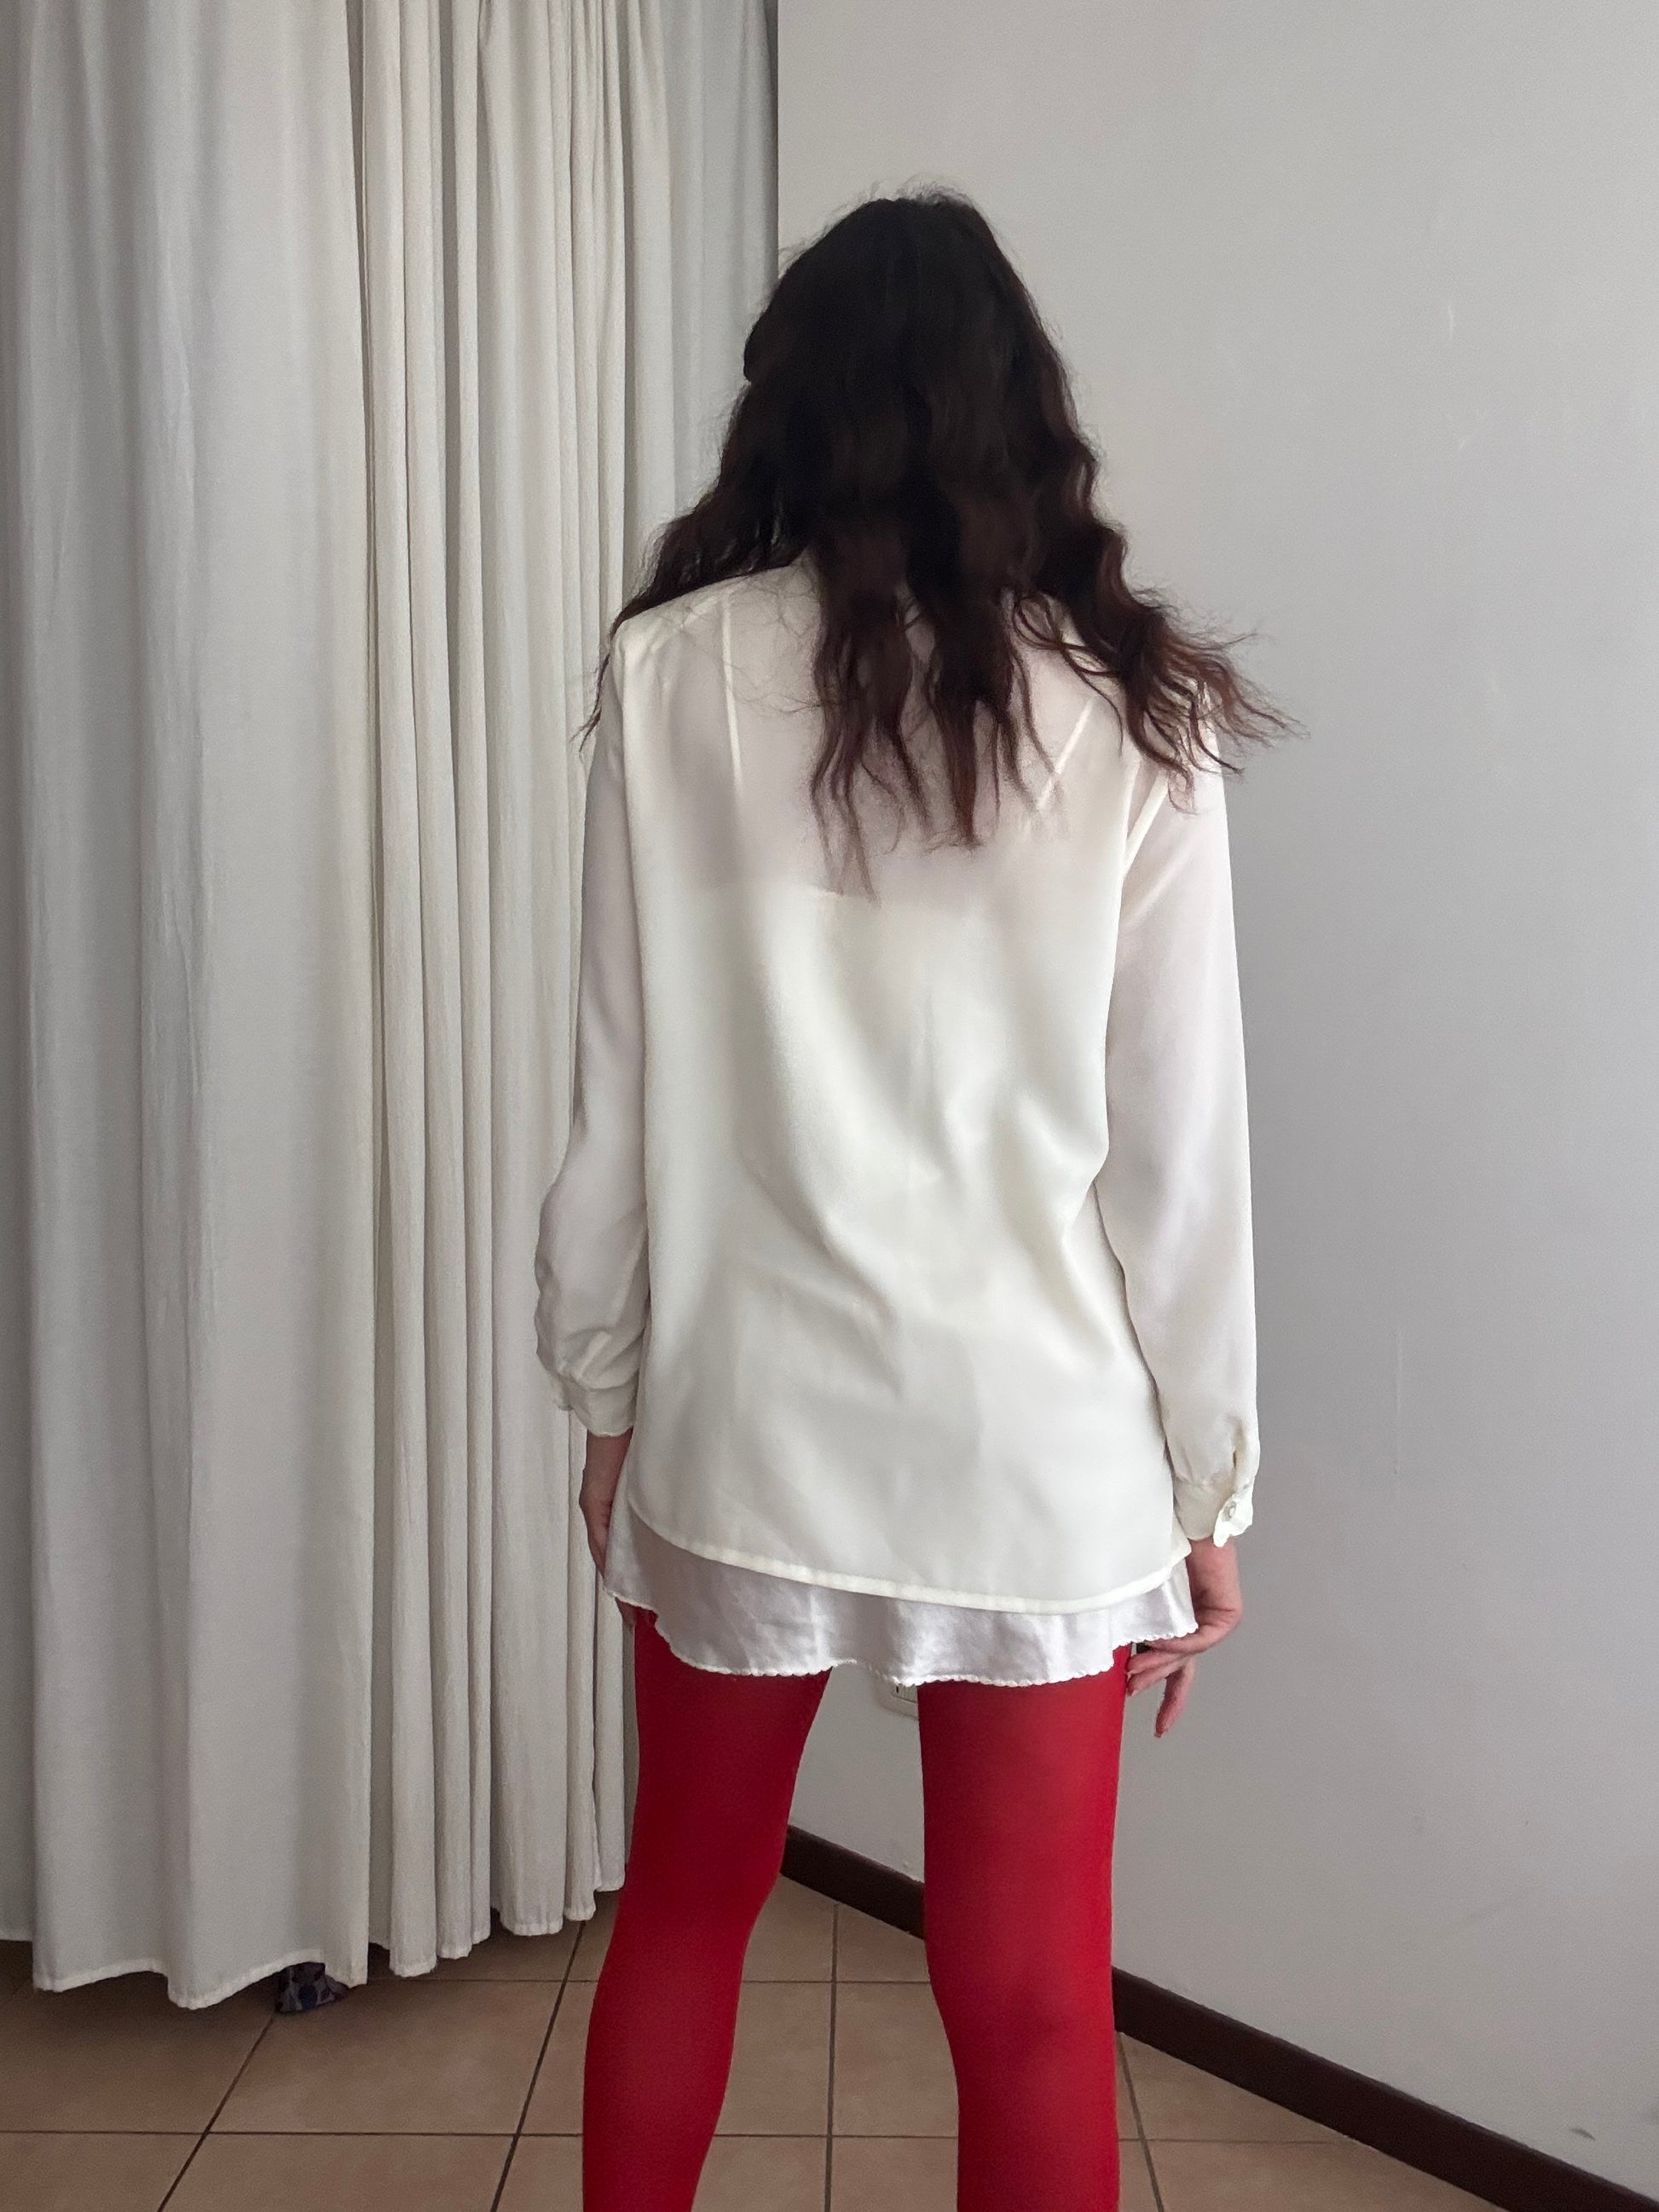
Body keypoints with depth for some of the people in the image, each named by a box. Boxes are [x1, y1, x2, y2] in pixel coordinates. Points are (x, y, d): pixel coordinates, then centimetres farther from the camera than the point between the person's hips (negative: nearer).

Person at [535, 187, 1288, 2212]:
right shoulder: (1131, 712, -4)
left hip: (742, 1420, 1)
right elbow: (1180, 1149, -4)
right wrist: (1206, 1482, 6)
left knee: (682, 1905, 24)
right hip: (1038, 1443, 0)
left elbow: (620, 1093, -3)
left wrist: (608, 1396, 9)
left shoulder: (672, 675, -4)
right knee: (1031, 1993, 15)